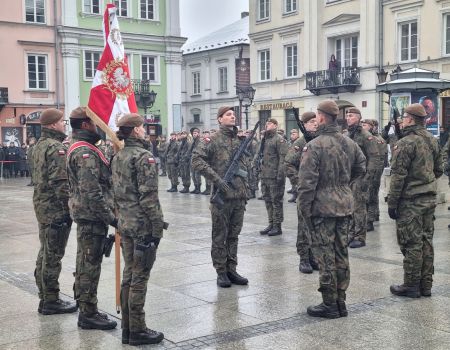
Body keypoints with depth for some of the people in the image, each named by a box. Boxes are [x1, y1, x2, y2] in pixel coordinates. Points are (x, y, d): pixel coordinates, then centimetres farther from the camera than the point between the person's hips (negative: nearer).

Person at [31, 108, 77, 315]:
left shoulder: (39, 145, 14)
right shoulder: (56, 148, -17)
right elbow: (61, 183, -22)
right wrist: (70, 207, -16)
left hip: (42, 206, 10)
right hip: (56, 208, -10)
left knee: (45, 253, 16)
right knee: (53, 255, -3)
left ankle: (44, 297, 26)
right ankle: (51, 301, 5)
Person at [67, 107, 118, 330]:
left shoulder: (80, 148, 14)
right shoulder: (86, 153, -19)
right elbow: (93, 192, -25)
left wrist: (108, 213, 20)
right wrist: (110, 217, -21)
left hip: (85, 215, 11)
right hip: (92, 216, -11)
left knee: (85, 263, 16)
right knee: (90, 264, -3)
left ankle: (85, 308, 27)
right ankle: (88, 314, 5)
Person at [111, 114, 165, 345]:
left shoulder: (117, 157, 10)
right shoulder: (144, 157, -14)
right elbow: (149, 196, -18)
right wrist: (158, 226, -14)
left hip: (125, 224, 8)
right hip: (143, 225, -8)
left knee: (128, 275, 13)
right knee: (139, 278, 0)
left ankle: (127, 329, 21)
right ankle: (137, 331, 8)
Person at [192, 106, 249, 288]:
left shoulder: (240, 140, 14)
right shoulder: (213, 140, -6)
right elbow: (196, 160, -15)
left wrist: (245, 191, 14)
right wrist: (217, 179, -19)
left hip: (239, 197, 6)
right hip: (222, 196, -6)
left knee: (234, 235, 12)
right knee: (220, 236, 4)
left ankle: (231, 269, 20)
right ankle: (221, 272, 12)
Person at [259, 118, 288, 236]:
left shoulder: (279, 139, -8)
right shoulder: (264, 139, 16)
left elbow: (283, 158, -15)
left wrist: (280, 175, -20)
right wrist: (260, 171, 18)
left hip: (274, 177, -8)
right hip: (264, 176, 8)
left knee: (276, 201, -2)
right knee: (268, 200, 12)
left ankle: (277, 226, 5)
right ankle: (271, 224, 21)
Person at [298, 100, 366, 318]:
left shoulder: (314, 146, -15)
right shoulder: (349, 143, 6)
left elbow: (307, 182, -17)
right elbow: (361, 168, 18)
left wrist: (304, 209, -9)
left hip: (322, 207, -7)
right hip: (345, 205, 7)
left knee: (325, 256, 1)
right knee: (341, 254, 14)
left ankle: (330, 304, 8)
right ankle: (340, 302, 22)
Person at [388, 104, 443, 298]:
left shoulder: (406, 143, -15)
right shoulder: (432, 140, 9)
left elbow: (398, 176, -17)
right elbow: (439, 169, 17)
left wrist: (392, 202, -13)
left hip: (410, 200, -8)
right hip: (430, 197, 8)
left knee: (411, 243, -1)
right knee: (426, 241, 12)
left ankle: (411, 286, 7)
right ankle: (426, 285, 19)